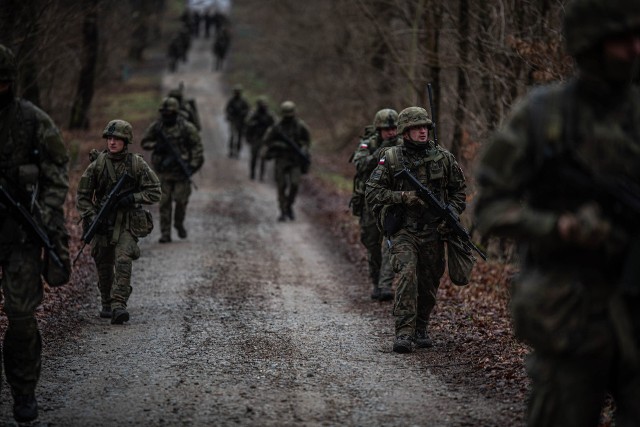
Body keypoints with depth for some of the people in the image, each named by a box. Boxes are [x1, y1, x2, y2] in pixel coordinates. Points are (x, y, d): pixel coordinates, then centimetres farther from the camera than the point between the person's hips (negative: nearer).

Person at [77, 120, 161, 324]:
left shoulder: (137, 164, -5)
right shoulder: (97, 164, -2)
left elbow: (154, 192, -3)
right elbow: (82, 196, 3)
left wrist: (131, 198, -17)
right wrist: (91, 217, -10)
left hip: (128, 222, -2)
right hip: (102, 221, 2)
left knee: (123, 261, -20)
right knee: (104, 265, 10)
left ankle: (119, 306, -25)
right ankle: (106, 304, 29)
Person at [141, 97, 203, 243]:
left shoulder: (186, 127, -6)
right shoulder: (156, 127, 2)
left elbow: (197, 146, -4)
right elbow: (144, 142, 9)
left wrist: (194, 164, -13)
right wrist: (156, 146, -11)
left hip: (181, 170, -2)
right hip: (163, 170, 2)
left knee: (181, 200, -2)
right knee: (164, 202, -1)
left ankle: (179, 224, 27)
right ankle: (165, 234, 3)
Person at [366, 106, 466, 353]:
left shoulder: (443, 158, 4)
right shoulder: (391, 159, -3)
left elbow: (459, 189, 13)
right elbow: (372, 192, -3)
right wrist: (402, 197, -16)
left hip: (433, 231, 3)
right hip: (403, 231, -3)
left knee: (429, 284, 10)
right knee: (406, 276, -20)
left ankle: (420, 329, 29)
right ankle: (404, 334, -21)